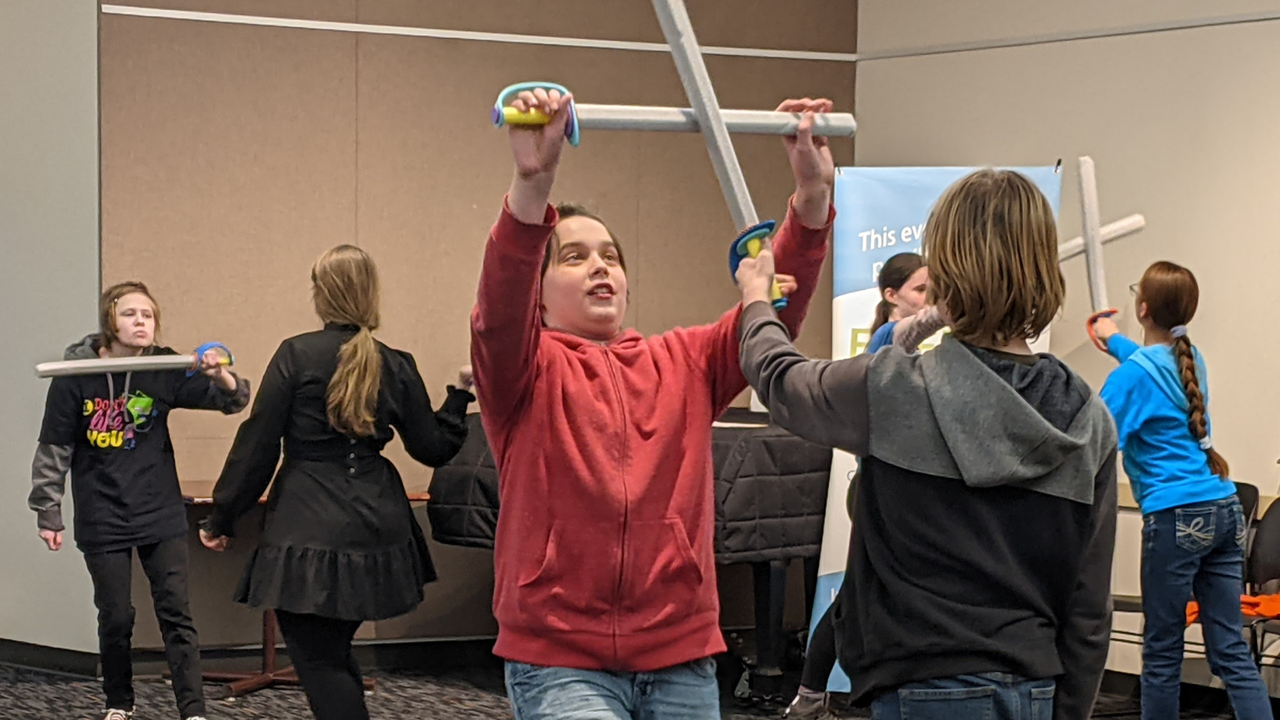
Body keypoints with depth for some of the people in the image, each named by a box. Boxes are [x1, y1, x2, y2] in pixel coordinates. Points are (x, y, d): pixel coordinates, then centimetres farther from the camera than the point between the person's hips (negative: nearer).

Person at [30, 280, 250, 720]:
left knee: (175, 613, -2)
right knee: (115, 618, 7)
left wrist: (220, 376, -31)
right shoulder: (75, 377, -8)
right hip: (102, 522, -1)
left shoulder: (164, 370, -4)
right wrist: (48, 514, 0)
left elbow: (232, 400, -8)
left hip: (161, 517, 1)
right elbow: (54, 451, -1)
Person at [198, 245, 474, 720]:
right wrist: (462, 392, 25)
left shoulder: (296, 355, -7)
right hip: (374, 533, 5)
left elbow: (257, 445, -7)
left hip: (308, 534, -5)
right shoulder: (396, 367, 4)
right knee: (334, 653, 21)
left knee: (318, 661, -1)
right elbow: (432, 449, 10)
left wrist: (221, 518, 1)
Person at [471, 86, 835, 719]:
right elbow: (500, 310, -19)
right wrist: (533, 183, -36)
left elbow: (778, 310, -2)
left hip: (680, 657, 4)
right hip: (560, 659, -4)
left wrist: (813, 194, -17)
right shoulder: (526, 368, 2)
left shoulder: (683, 362, 12)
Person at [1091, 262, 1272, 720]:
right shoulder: (1191, 359, 15)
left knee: (1162, 652, 4)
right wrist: (1115, 341, 56)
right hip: (1225, 510, 7)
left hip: (1176, 517, -7)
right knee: (1231, 650, 3)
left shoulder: (1135, 374, -8)